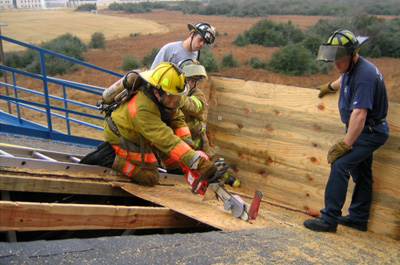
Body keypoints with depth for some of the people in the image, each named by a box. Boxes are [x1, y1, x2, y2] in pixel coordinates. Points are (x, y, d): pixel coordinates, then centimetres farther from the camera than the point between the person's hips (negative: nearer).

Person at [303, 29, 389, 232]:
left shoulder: (364, 75, -29)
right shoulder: (351, 68, 2)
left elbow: (359, 113, -35)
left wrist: (345, 144, -37)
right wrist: (330, 87, 46)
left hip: (369, 131, -10)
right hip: (365, 130, 10)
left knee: (340, 166, -15)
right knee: (360, 172, 16)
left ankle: (329, 219, -7)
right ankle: (358, 218, 29)